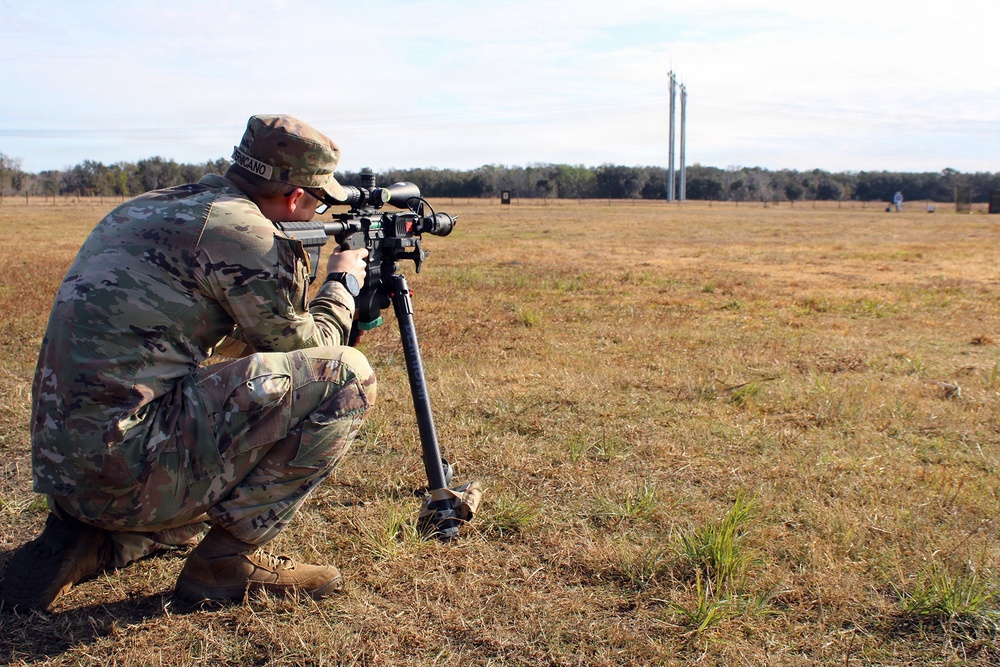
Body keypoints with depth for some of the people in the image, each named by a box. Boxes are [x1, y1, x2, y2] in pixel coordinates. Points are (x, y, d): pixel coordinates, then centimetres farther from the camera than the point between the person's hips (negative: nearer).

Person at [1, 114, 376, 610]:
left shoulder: (147, 208, 17)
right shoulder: (242, 230, -11)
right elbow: (302, 346, 2)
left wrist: (293, 271, 33)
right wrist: (342, 283, 19)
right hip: (129, 469, -9)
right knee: (345, 377, -9)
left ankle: (88, 542, 16)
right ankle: (227, 560, -2)